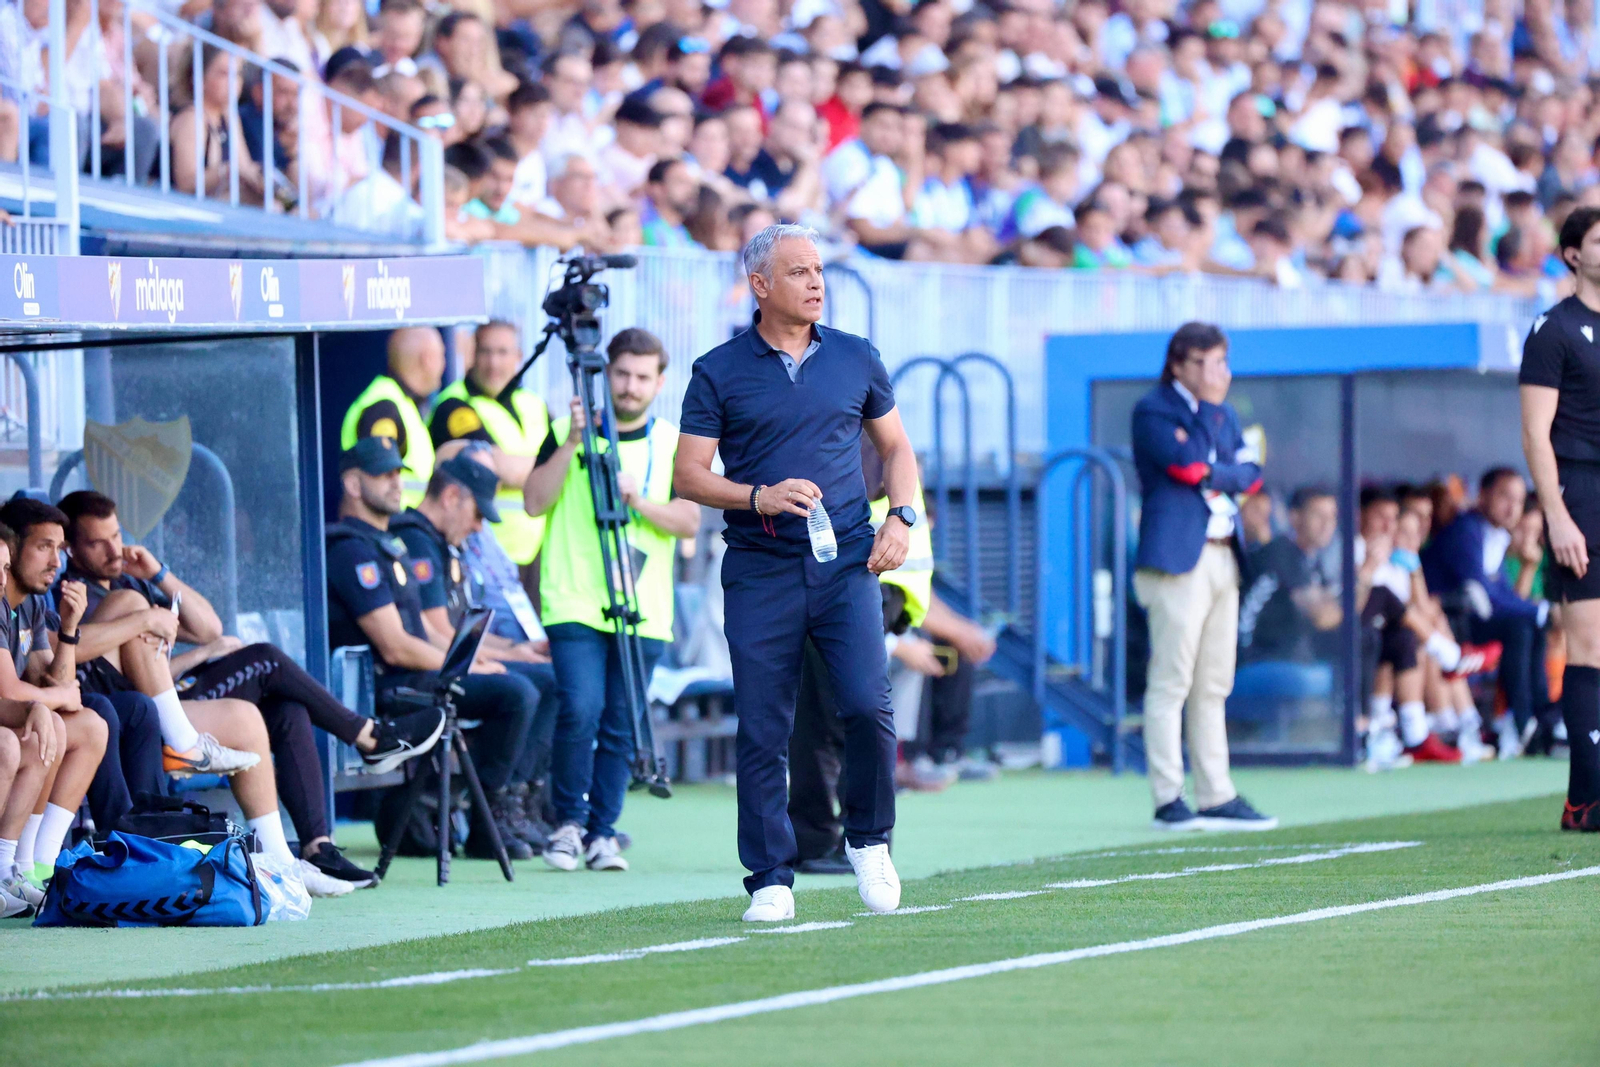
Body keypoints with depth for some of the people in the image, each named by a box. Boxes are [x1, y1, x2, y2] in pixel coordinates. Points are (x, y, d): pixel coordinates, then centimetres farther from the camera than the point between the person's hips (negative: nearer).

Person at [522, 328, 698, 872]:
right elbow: (535, 501, -3)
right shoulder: (568, 432, 6)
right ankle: (568, 820, 1)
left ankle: (601, 833, 13)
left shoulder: (674, 445, 9)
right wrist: (571, 444, -14)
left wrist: (639, 502, -17)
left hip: (643, 613, 2)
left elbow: (689, 522, 0)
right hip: (575, 604, -2)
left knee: (620, 727, 2)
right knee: (580, 709, -16)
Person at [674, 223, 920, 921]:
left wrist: (901, 517, 4)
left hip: (846, 566, 1)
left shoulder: (856, 359, 11)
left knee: (868, 706, -13)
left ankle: (869, 840, 10)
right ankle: (771, 881, 7)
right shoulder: (719, 373, 2)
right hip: (759, 573, -1)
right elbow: (688, 474, 0)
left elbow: (896, 446, 21)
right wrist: (759, 497, -15)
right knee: (762, 733, -2)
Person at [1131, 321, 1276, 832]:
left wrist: (1215, 475, -6)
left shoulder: (1222, 413, 20)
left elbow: (1250, 473, 10)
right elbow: (1188, 463, -17)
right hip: (1176, 557, -8)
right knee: (1171, 682, -9)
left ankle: (1216, 796, 10)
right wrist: (1208, 404, -7)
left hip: (1223, 556, 8)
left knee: (1213, 687, 9)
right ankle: (1168, 800, -9)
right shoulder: (1153, 411, -3)